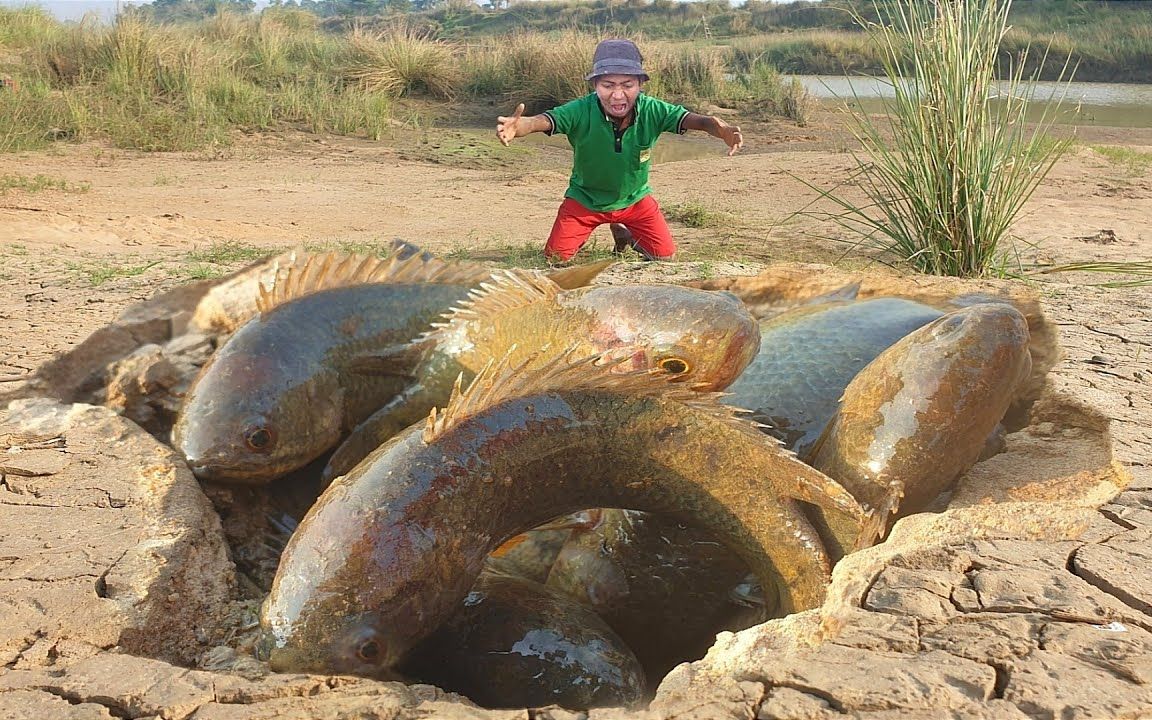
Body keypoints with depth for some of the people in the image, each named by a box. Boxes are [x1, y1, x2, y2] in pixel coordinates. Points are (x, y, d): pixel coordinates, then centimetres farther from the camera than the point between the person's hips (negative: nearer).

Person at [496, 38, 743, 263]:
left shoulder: (651, 110, -28)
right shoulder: (581, 111, -32)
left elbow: (690, 119, -39)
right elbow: (542, 121, -45)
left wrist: (720, 128, -63)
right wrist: (517, 127, -70)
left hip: (634, 198, 1)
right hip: (585, 199, -1)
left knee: (665, 256, 0)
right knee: (556, 257, -5)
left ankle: (623, 232, 31)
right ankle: (583, 234, 31)